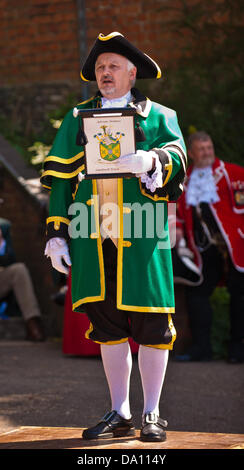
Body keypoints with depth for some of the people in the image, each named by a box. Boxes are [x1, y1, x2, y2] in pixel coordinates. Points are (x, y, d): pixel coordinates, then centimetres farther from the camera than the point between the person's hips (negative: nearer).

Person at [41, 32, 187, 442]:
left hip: (142, 235, -3)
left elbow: (177, 157, -6)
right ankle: (119, 413, 14)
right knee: (106, 322, 5)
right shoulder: (78, 119, 17)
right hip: (93, 236, 3)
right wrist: (56, 234, 5)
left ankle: (151, 414, 6)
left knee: (150, 323, -3)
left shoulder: (158, 116, 10)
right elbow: (60, 177, 13)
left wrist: (153, 161, -29)